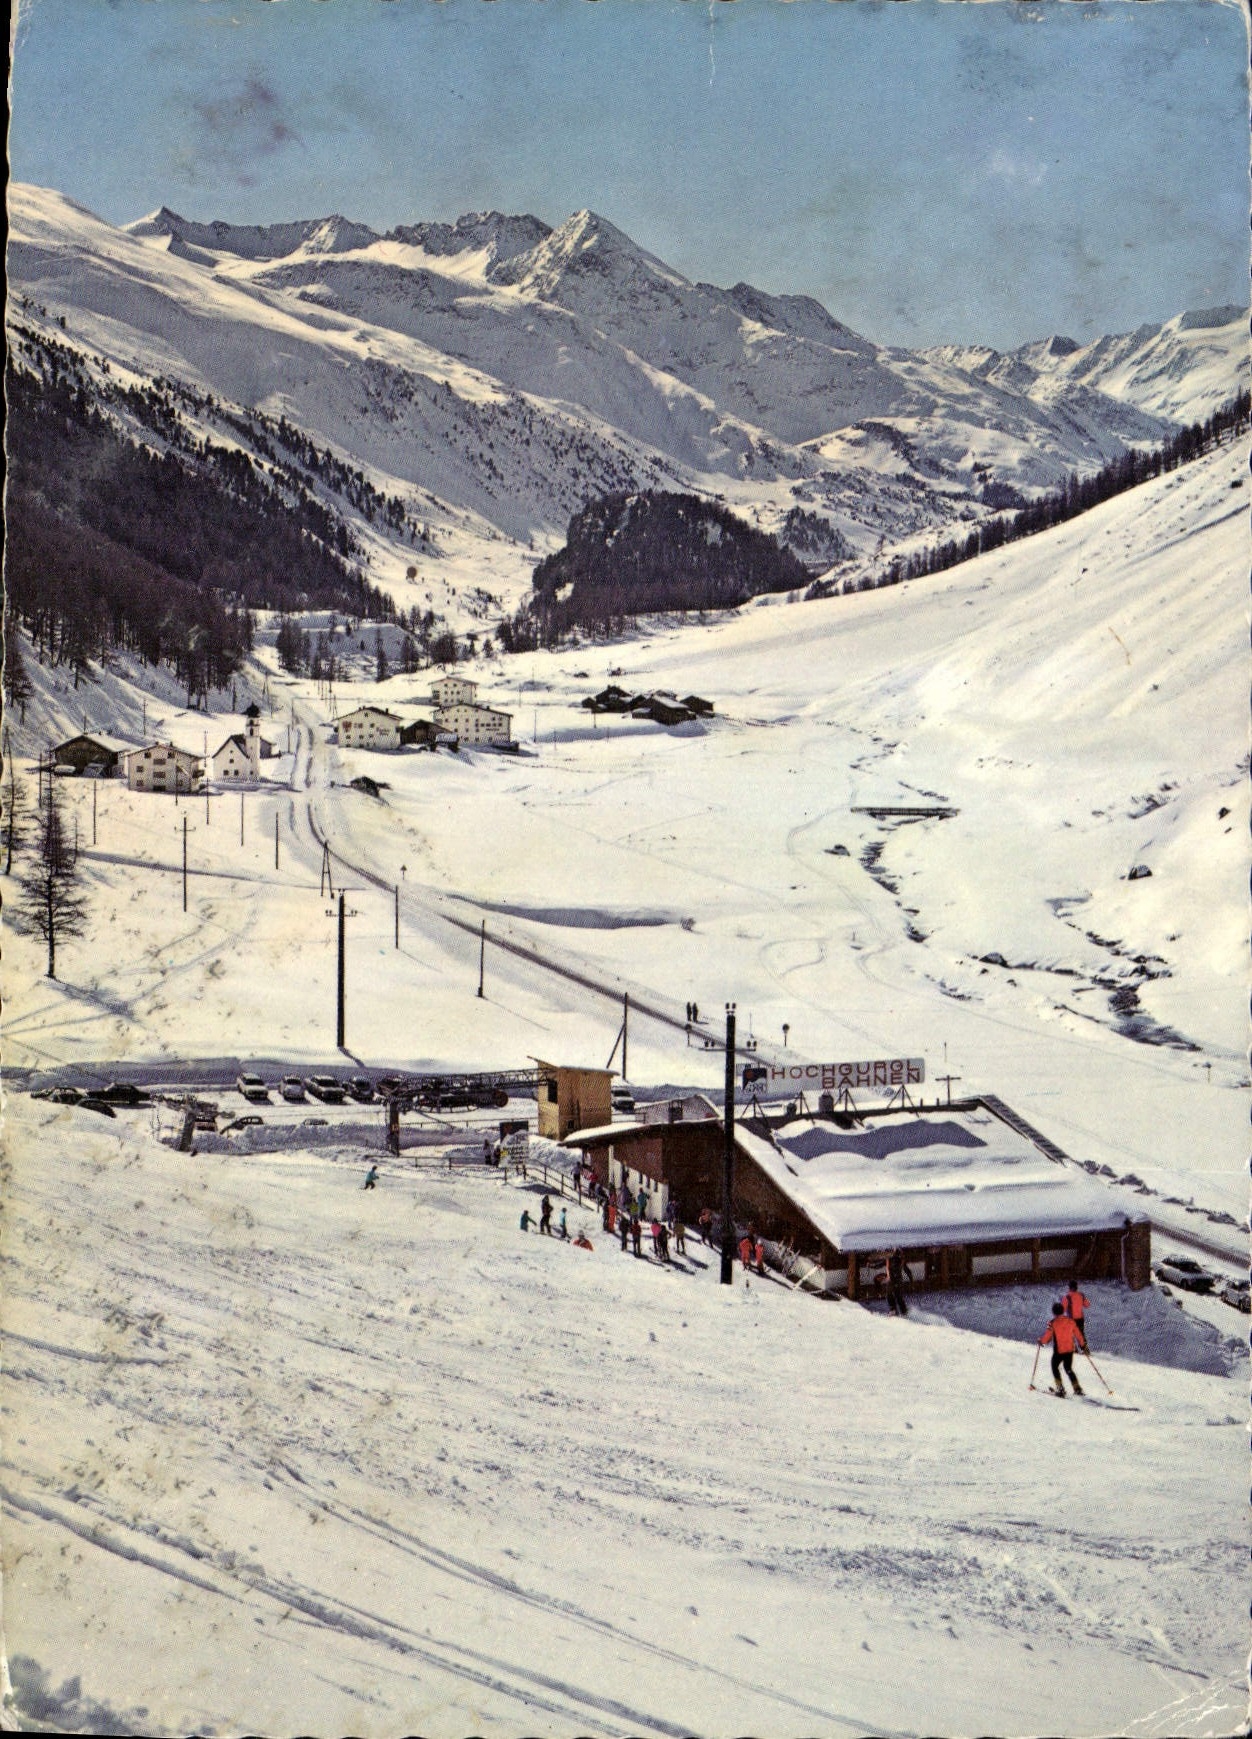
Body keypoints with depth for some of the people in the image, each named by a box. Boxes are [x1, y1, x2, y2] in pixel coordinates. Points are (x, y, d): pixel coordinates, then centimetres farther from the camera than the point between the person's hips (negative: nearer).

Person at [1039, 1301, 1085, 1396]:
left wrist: (1041, 1341, 12)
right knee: (1068, 1369, 21)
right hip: (1070, 1350, 4)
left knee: (1055, 1367, 17)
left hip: (1058, 1351, -4)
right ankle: (1077, 1388, 13)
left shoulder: (1053, 1323, -14)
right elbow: (1077, 1333, 7)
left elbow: (1047, 1335, -10)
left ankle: (1060, 1389, 8)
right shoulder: (1070, 1321, -1)